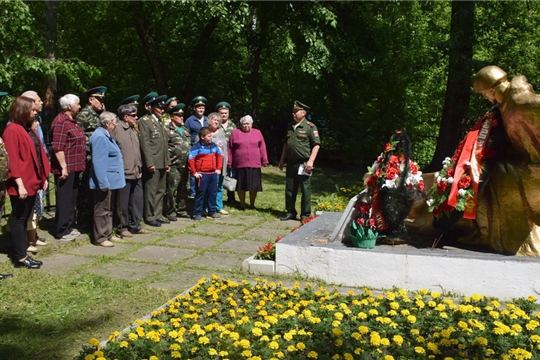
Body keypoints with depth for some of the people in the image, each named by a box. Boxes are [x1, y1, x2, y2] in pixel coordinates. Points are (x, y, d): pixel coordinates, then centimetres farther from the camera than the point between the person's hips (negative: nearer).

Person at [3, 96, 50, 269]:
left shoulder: (28, 129, 15)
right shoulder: (12, 130, -13)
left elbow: (38, 154, 17)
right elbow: (12, 159, -18)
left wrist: (43, 177, 14)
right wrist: (20, 184, -21)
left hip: (32, 182, 9)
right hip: (21, 184, -9)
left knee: (24, 218, 13)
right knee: (19, 219, -1)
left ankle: (20, 252, 22)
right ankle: (20, 257, 7)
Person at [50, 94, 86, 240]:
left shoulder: (72, 121, 14)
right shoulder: (61, 122, -16)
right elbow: (58, 147, -22)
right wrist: (63, 167, -23)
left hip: (74, 168, 10)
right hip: (66, 168, -10)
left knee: (72, 199, 16)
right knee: (64, 200, 0)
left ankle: (68, 227, 27)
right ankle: (61, 232, 10)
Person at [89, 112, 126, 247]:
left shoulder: (105, 135, 15)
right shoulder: (100, 137, -19)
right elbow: (98, 162, -24)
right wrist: (103, 183, -25)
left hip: (109, 180, 11)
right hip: (104, 181, -11)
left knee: (108, 209, 17)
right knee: (102, 210, -3)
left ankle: (108, 234, 27)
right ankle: (100, 238, 5)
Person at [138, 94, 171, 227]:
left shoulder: (160, 122, 19)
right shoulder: (144, 121, -5)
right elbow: (145, 143, -13)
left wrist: (167, 162, 14)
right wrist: (149, 163, -18)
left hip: (162, 163, 8)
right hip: (152, 163, -8)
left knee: (161, 191, 12)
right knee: (151, 191, -1)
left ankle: (158, 215, 20)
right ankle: (150, 217, 7)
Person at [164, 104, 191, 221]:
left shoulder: (185, 129, 17)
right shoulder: (167, 130, -6)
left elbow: (189, 144, 21)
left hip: (185, 165, 7)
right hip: (174, 166, -7)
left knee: (183, 189, 13)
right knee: (172, 189, -4)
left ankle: (181, 209, 23)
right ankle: (170, 212, 6)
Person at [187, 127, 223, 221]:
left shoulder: (213, 145, 8)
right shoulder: (197, 147, -12)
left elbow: (219, 156, 20)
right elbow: (190, 159, -15)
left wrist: (218, 168, 14)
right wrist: (194, 172, -13)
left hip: (213, 174, 6)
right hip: (202, 174, -6)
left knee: (213, 193, 12)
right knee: (200, 194, 1)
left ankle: (212, 211, 24)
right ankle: (197, 213, 9)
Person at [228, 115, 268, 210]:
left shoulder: (257, 133, 9)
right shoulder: (235, 133, 5)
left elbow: (262, 148, 7)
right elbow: (230, 149, 4)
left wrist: (264, 160, 2)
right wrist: (229, 162, 2)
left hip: (255, 164, 1)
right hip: (240, 165, -1)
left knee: (254, 186, 5)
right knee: (241, 186, 6)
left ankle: (252, 204, 19)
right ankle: (242, 204, 19)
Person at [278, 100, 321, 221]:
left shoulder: (310, 127, -7)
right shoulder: (290, 127, 14)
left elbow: (316, 145, -10)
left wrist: (311, 161, -19)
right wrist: (282, 160, 18)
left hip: (303, 163, -6)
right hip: (291, 163, 7)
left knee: (305, 189, 0)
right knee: (290, 189, 11)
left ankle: (305, 215, 8)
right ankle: (290, 212, 22)